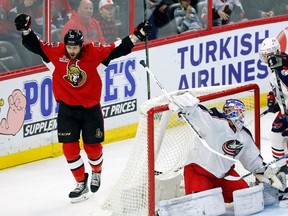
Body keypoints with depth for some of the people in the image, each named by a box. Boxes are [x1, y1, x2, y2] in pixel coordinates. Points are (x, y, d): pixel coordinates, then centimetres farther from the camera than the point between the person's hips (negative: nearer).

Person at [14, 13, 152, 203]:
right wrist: (26, 29, -26)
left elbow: (118, 48, -10)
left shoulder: (94, 52, -13)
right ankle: (81, 184, 14)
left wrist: (137, 35, -16)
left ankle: (96, 173, 40)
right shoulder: (56, 52, -10)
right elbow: (34, 45, -10)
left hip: (91, 108, -1)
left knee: (92, 146, 8)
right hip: (67, 109, 1)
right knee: (70, 148, -2)